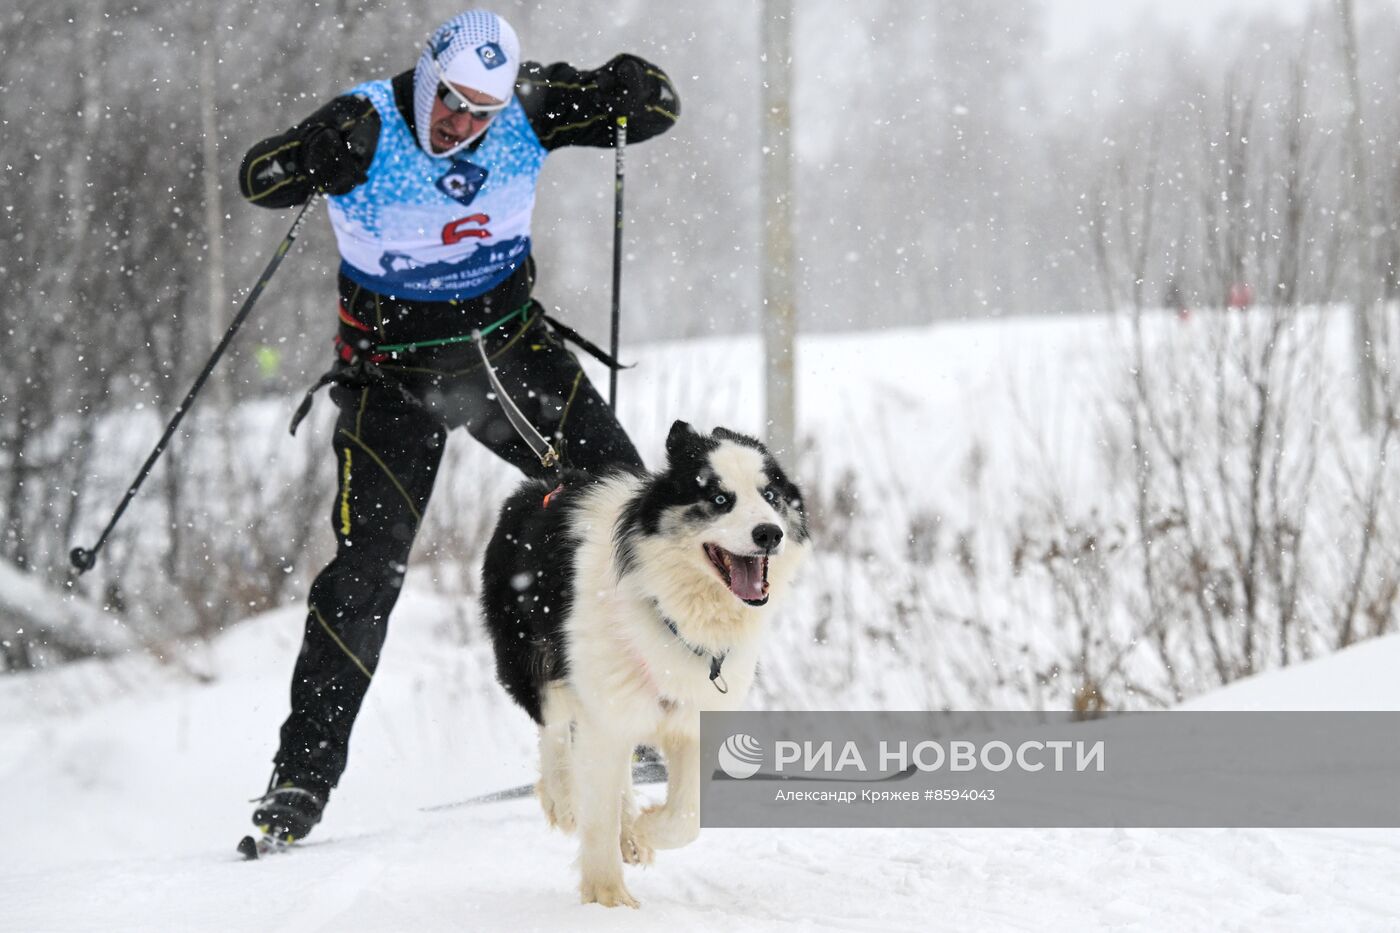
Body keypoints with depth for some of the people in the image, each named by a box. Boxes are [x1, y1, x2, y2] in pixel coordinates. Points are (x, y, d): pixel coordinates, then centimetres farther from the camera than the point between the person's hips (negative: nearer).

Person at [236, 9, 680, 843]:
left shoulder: (526, 114, -11)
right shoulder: (370, 125, -20)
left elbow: (658, 105, -3)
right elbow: (259, 181, -30)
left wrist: (625, 90, -26)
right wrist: (320, 156, -50)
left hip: (511, 351, 4)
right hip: (394, 377, -3)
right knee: (367, 568, -11)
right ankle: (304, 775, -4)